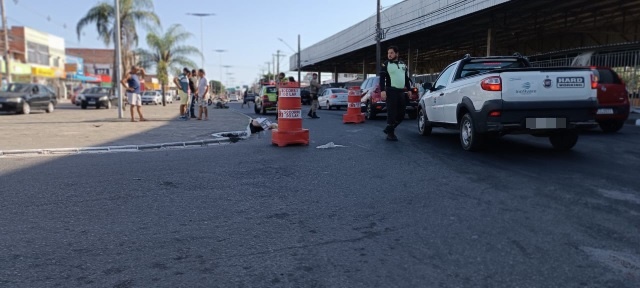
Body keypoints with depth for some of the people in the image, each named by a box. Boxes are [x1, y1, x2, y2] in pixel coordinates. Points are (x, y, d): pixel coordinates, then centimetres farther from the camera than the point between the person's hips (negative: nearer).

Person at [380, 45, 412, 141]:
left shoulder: (403, 65, 17)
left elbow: (407, 78, 22)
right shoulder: (385, 65, 2)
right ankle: (390, 133, 1)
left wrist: (409, 90, 15)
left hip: (401, 92, 6)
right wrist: (382, 91, -17)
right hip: (391, 91, -6)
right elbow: (382, 79, -6)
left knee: (401, 114, 6)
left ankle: (389, 129, 20)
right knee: (392, 113, -8)